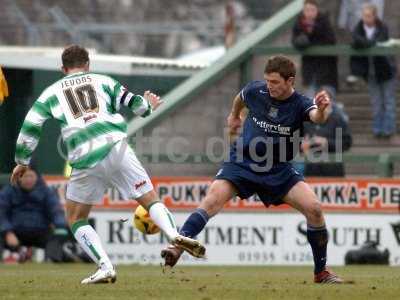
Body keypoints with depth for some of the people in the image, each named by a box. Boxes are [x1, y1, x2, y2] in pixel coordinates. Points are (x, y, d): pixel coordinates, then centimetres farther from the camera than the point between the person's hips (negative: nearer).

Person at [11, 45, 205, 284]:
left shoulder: (52, 92, 19)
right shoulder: (103, 81, 19)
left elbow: (30, 127, 15)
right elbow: (134, 104, 17)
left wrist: (22, 162, 26)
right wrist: (148, 106, 40)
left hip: (84, 160, 0)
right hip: (116, 146, 0)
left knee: (76, 219, 15)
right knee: (151, 200, 8)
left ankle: (105, 267, -3)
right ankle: (174, 235, -20)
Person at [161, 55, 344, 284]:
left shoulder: (300, 104, -14)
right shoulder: (256, 91, -8)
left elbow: (316, 117, -38)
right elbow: (240, 98, 18)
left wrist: (321, 110, -62)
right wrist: (234, 115, 36)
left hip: (278, 170, -1)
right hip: (242, 162, 1)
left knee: (314, 208, -14)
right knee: (213, 201, -22)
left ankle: (321, 272, 1)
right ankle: (176, 249, -25)